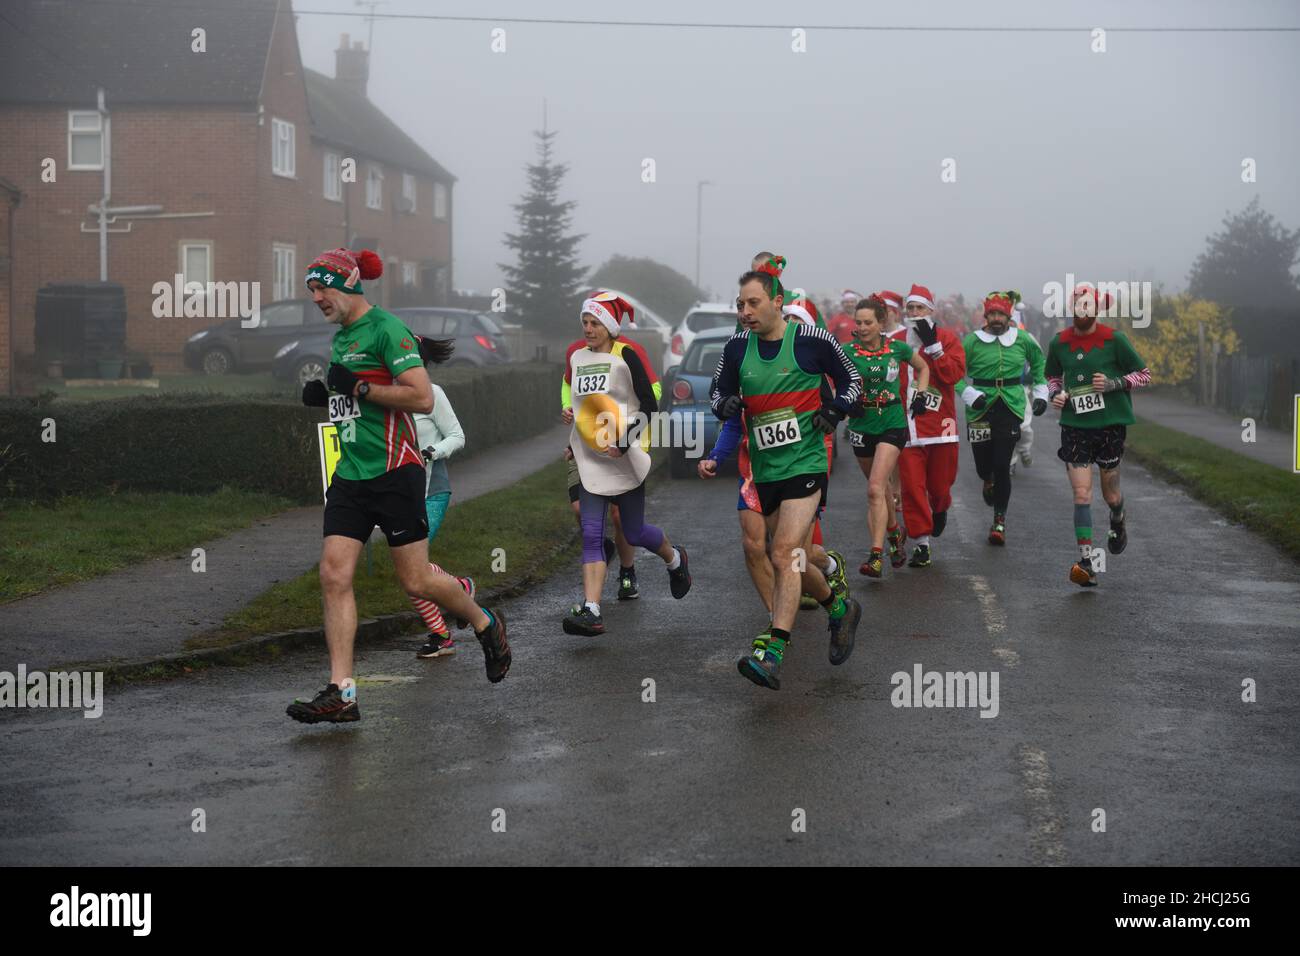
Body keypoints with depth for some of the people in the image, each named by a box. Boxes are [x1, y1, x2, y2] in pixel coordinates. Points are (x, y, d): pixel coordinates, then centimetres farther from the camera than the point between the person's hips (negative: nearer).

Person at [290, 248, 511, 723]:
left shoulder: (385, 329, -11)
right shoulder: (340, 337, 16)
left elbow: (423, 398, -19)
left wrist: (359, 386, -18)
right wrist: (325, 394, 10)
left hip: (394, 472, -8)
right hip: (350, 474, 8)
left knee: (415, 580, 0)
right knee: (334, 575, -4)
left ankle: (485, 623, 29)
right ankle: (341, 693, -4)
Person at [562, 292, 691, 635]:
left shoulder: (625, 356, -9)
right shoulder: (577, 357, 10)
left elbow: (650, 404, -10)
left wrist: (625, 443, -18)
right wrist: (571, 413, 8)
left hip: (625, 458, -5)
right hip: (589, 459, 5)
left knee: (635, 533, 8)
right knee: (591, 535, -8)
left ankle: (675, 559, 41)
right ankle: (591, 611, -14)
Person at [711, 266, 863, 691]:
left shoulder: (813, 339, -7)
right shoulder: (738, 347, 4)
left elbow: (851, 380, 7)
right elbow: (717, 390, 16)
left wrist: (834, 409, -12)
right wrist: (725, 404, -7)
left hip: (806, 464, -6)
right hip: (764, 470, 6)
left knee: (784, 556, -17)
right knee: (793, 561, 14)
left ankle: (771, 655, -21)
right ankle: (839, 609, 40)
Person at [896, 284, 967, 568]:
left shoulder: (947, 339, 2)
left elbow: (954, 374, -12)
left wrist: (932, 345, -16)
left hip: (940, 424, -1)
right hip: (907, 425, 1)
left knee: (939, 484, 8)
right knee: (912, 486, -5)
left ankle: (940, 510, 44)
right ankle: (921, 543, 2)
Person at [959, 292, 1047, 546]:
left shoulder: (1023, 340, 5)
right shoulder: (972, 341, -1)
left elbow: (1038, 363, 22)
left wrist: (1041, 393, 15)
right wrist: (970, 394, -11)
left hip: (1011, 408, 0)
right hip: (980, 409, 0)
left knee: (1002, 466, -6)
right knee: (983, 465, 5)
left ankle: (1000, 520, 7)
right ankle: (988, 481, 45)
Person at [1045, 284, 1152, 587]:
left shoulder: (1114, 339, -6)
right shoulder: (1060, 342, 4)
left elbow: (1144, 375, 1)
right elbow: (1053, 376, 22)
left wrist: (1112, 383, -15)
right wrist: (1056, 394, 0)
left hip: (1110, 425, -1)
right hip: (1074, 426, 1)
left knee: (1110, 493, 11)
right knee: (1082, 494, -10)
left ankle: (1118, 522, 48)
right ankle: (1086, 563, -12)